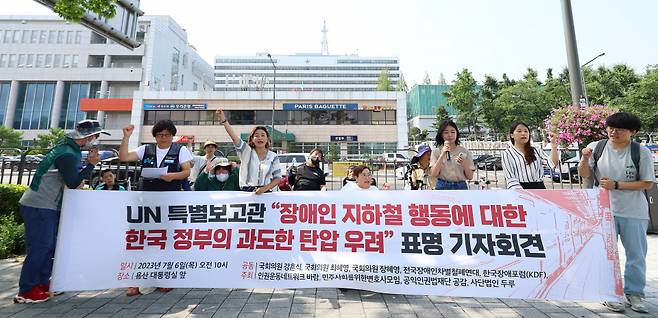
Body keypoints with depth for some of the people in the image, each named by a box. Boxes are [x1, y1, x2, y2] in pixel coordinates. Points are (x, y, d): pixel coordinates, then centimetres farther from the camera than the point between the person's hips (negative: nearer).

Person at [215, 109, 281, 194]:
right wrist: (223, 120, -24)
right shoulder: (246, 151, 3)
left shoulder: (273, 157, 4)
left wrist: (265, 188, -13)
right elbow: (234, 136, -11)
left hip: (265, 193, 0)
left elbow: (277, 178, 3)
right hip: (245, 191, 0)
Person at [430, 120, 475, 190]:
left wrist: (464, 164, -16)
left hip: (460, 187, 1)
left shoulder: (464, 152, 3)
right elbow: (433, 174, -12)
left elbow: (470, 177, 3)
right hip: (442, 187, -1)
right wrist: (443, 154, -16)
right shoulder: (436, 152, 1)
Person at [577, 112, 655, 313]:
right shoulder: (596, 147, -2)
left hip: (634, 212, 0)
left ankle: (634, 293, 28)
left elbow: (648, 183, -4)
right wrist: (585, 159, -16)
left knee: (636, 255, 11)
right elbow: (584, 175, 2)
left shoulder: (641, 152, -4)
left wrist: (616, 185, -15)